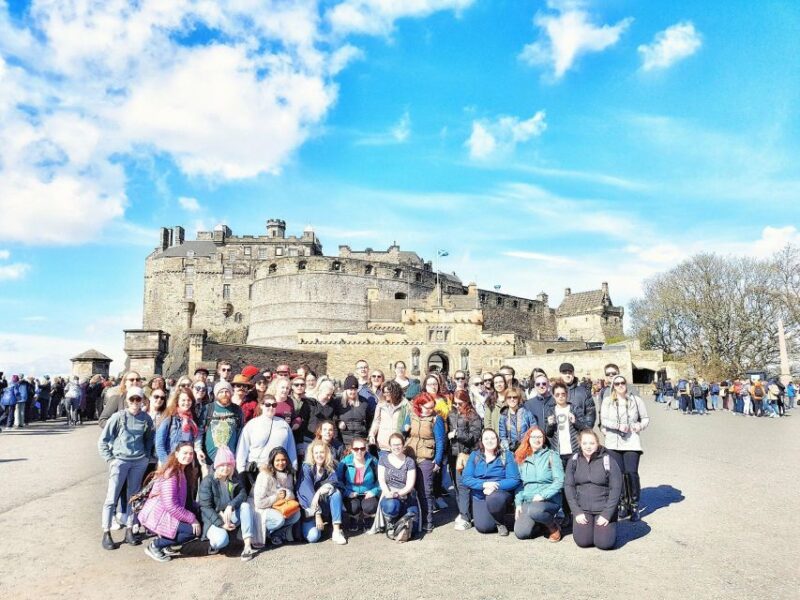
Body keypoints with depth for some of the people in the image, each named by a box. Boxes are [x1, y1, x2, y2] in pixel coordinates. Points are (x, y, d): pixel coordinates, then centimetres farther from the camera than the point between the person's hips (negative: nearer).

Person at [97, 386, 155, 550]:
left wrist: (147, 456, 7)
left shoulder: (146, 418, 1)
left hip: (139, 462, 3)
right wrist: (109, 459, -6)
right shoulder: (118, 417, -7)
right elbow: (103, 440, -2)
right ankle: (106, 533, 8)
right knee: (112, 498, -2)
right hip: (119, 461, -3)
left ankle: (129, 531, 19)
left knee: (133, 496, 9)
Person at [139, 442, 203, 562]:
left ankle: (165, 546, 12)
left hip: (166, 514, 9)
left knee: (198, 525, 5)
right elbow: (170, 505, -25)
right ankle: (155, 546, -3)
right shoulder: (171, 473, -19)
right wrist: (192, 518, -20)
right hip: (156, 516, -9)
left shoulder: (181, 472, 10)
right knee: (194, 530, -18)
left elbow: (181, 502, 9)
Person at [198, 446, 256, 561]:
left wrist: (230, 506, -28)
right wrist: (221, 523, -23)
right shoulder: (207, 481, -13)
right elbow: (205, 507, -15)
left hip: (230, 517, 4)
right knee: (221, 539, -34)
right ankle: (213, 543, 5)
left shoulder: (235, 477, 2)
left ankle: (247, 547, -28)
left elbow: (242, 494, -9)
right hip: (213, 519, -4)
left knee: (245, 506, -26)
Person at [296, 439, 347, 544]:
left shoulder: (330, 467, 0)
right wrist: (317, 515, -28)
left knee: (336, 492, -25)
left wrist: (319, 492, -32)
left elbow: (334, 483, -14)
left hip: (325, 505, 4)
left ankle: (336, 531, -26)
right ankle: (306, 525, 10)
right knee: (313, 537, -25)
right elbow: (308, 491, -21)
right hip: (309, 507, -4)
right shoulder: (307, 468, -12)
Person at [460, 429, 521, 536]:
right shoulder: (474, 455, 4)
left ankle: (501, 523, -4)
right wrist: (484, 484, -22)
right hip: (479, 496, 2)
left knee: (493, 498, -35)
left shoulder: (506, 455, 0)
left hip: (501, 492, -2)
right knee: (482, 527, -16)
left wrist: (496, 486, -24)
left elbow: (514, 480, -9)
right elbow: (465, 478, -6)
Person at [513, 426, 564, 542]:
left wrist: (542, 495, -17)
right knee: (520, 533, -16)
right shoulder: (522, 458, 10)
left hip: (549, 499, -4)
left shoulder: (551, 455, -2)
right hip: (527, 501, 4)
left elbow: (559, 480, -10)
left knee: (534, 510, -36)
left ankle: (553, 527, -5)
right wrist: (518, 503, 1)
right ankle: (539, 522, 16)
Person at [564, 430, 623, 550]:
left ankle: (608, 526, 18)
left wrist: (607, 514, -13)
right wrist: (577, 512, -8)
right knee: (582, 541, -13)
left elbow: (616, 489, -9)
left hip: (604, 509, -2)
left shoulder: (608, 461, -10)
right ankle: (587, 526, 20)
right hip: (582, 509, 2)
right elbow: (569, 486, -1)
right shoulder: (574, 460, -1)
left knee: (604, 543, -15)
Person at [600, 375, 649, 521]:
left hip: (631, 442, -1)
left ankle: (634, 506, 7)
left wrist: (639, 426, -6)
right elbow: (603, 420, -3)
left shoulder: (636, 400, 6)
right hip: (613, 442, 1)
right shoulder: (607, 401, 4)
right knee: (618, 473, 3)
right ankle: (624, 504, 19)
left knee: (631, 473, -6)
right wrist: (618, 426, -16)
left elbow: (645, 418, 13)